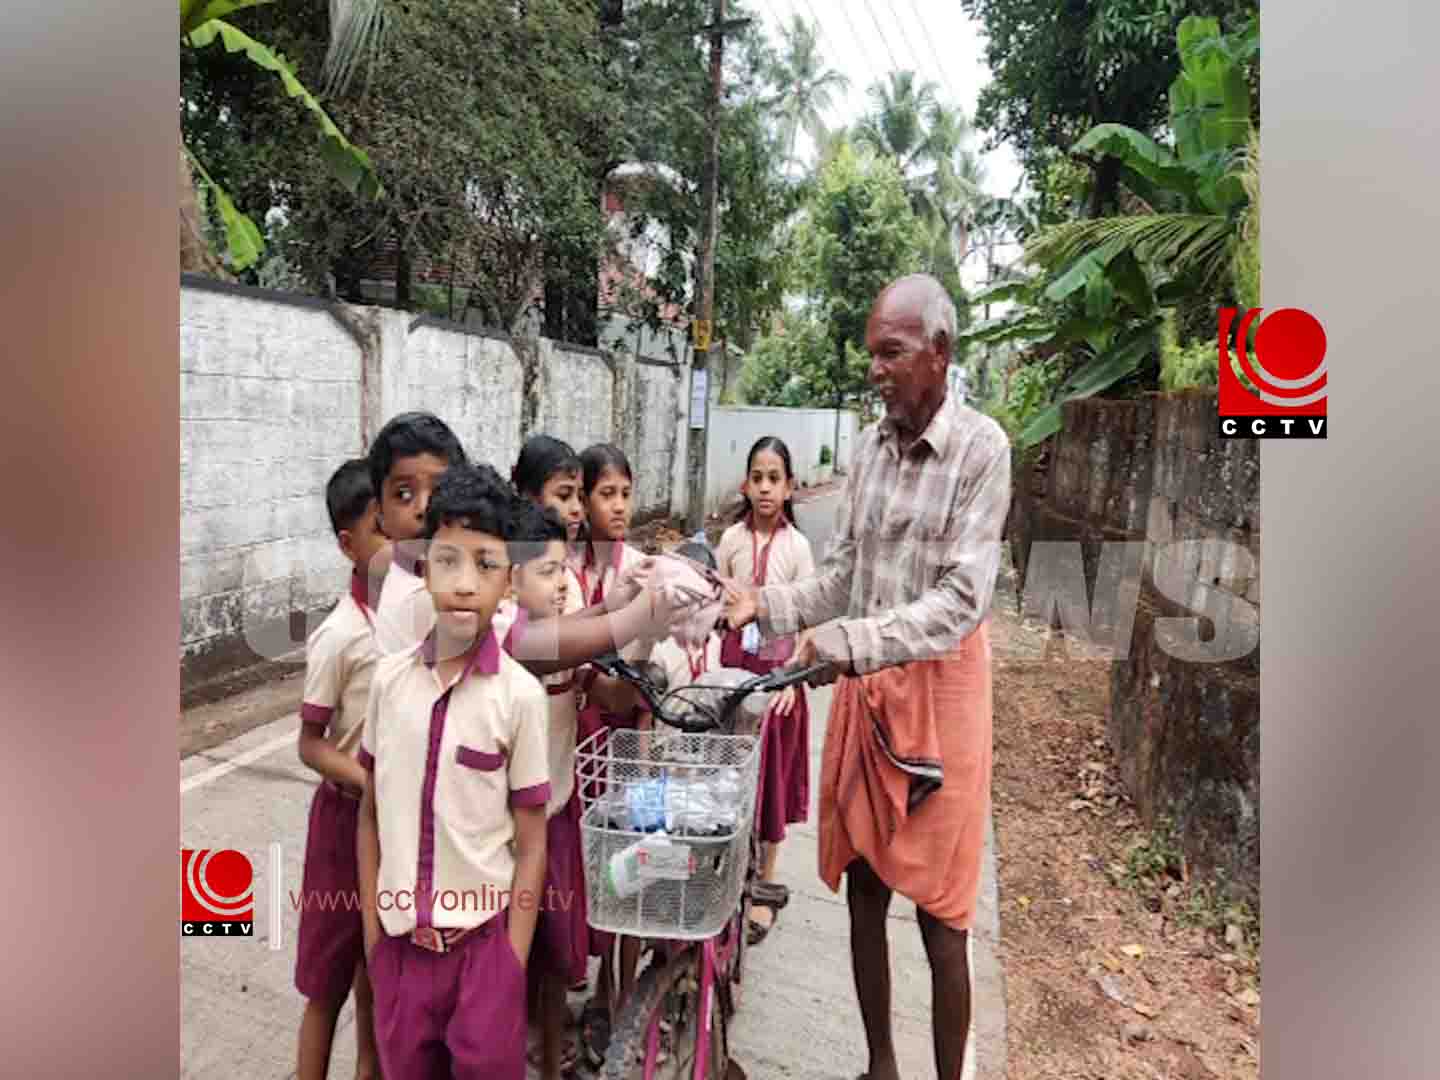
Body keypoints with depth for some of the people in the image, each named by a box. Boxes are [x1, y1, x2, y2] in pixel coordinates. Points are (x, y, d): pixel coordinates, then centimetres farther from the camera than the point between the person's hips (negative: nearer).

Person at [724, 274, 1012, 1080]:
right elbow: (844, 575, 8)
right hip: (863, 687, 6)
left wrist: (847, 643, -29)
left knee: (939, 912, 7)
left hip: (938, 689, -5)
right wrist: (767, 603, -7)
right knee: (863, 890, 15)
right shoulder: (869, 446, 5)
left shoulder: (982, 447, -13)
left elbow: (962, 600, -20)